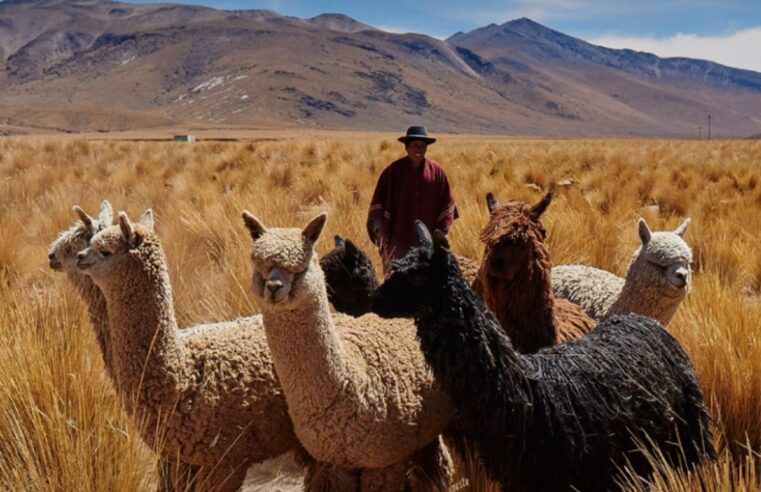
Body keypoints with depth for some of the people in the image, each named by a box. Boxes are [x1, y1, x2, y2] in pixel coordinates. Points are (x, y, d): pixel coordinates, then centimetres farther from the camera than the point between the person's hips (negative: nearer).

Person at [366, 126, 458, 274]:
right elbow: (378, 201, -3)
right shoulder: (393, 170, -5)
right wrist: (379, 229, -12)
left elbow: (446, 203, 5)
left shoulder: (436, 171, 0)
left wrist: (442, 232, 1)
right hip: (398, 239, -2)